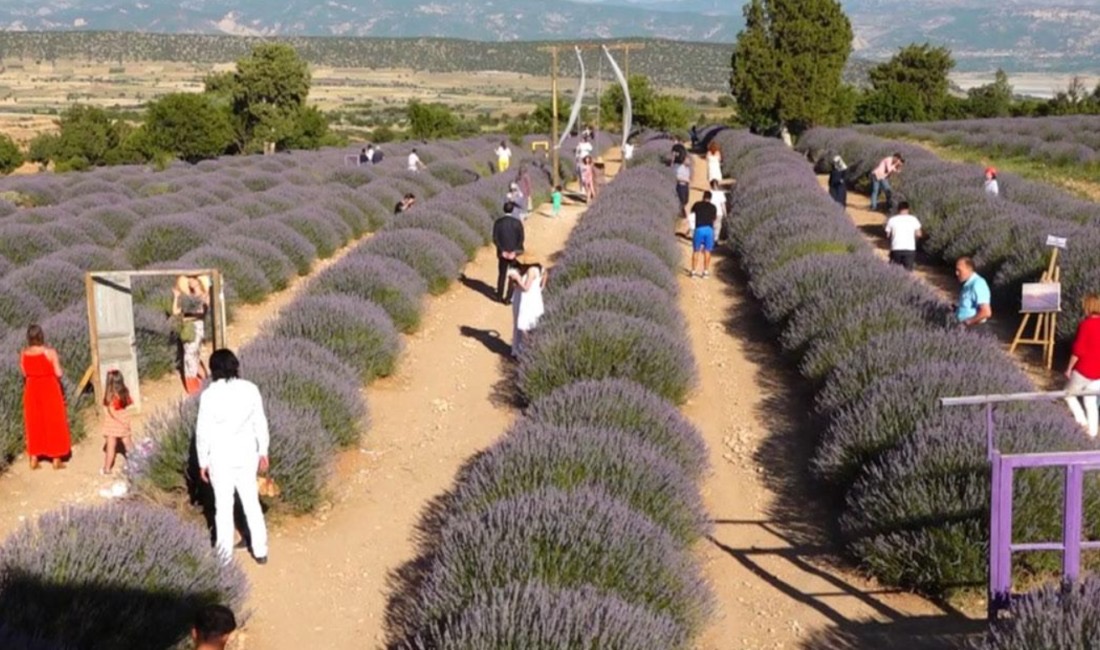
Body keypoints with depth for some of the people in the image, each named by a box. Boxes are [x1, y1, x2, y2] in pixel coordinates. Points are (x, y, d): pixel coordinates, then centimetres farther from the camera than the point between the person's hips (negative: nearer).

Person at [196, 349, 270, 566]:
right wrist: (263, 452, 12)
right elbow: (260, 424, 0)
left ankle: (225, 554, 20)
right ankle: (260, 551, 24)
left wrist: (202, 462, 1)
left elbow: (203, 432, -10)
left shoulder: (209, 395, -15)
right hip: (246, 455, 3)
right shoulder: (250, 389, -8)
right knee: (251, 502, 16)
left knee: (223, 506, 11)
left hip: (220, 459, -3)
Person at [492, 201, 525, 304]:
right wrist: (514, 252, -13)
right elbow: (521, 239, -16)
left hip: (502, 253, 2)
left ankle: (500, 296, 26)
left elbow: (495, 239, -10)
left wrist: (503, 251, -9)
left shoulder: (498, 222, -7)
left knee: (502, 274, 19)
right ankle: (508, 298, 11)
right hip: (515, 253, -2)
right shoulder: (517, 223, -12)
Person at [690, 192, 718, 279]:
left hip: (699, 229, -1)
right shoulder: (713, 207, 8)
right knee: (707, 251, 10)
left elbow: (692, 212, 27)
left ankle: (693, 271, 8)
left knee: (696, 251, 8)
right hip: (709, 229, 1)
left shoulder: (697, 204, 8)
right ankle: (706, 272, 12)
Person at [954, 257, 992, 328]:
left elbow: (986, 312, -21)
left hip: (971, 328, -9)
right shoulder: (966, 284, 13)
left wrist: (967, 322, -15)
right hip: (960, 325, 9)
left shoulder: (978, 284, -16)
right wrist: (956, 308, 8)